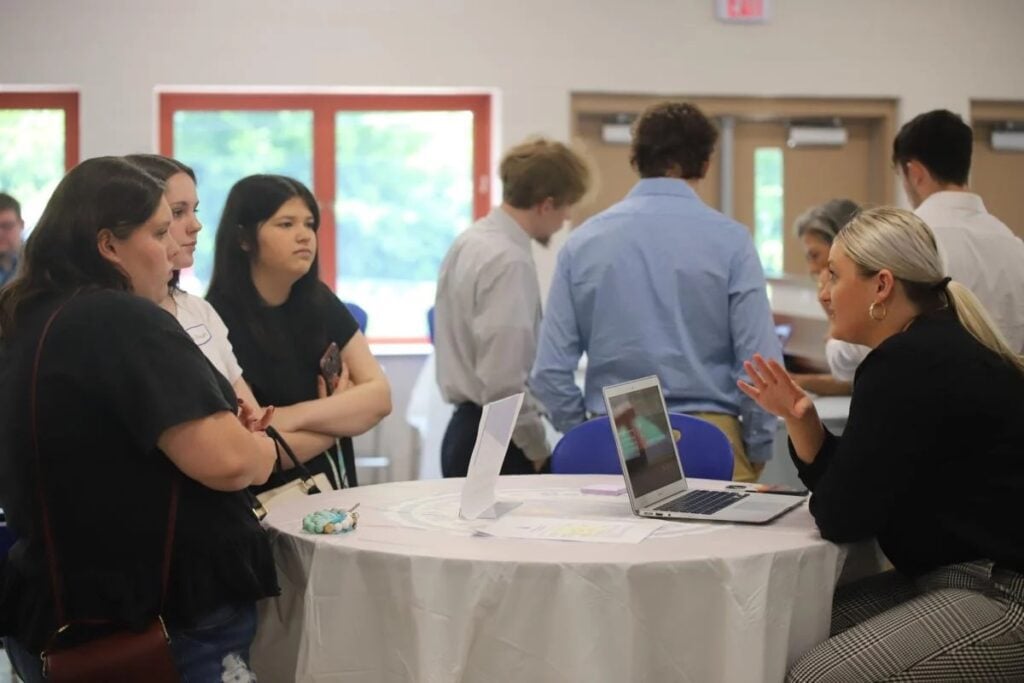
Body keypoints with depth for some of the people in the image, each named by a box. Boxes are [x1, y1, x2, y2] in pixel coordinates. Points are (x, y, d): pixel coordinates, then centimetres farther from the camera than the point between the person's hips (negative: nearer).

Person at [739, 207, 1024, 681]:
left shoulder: (910, 365, -19)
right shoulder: (926, 350, 13)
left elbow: (842, 517, -17)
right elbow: (846, 478, 15)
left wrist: (827, 498, 5)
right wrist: (800, 417, 1)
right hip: (959, 578, 10)